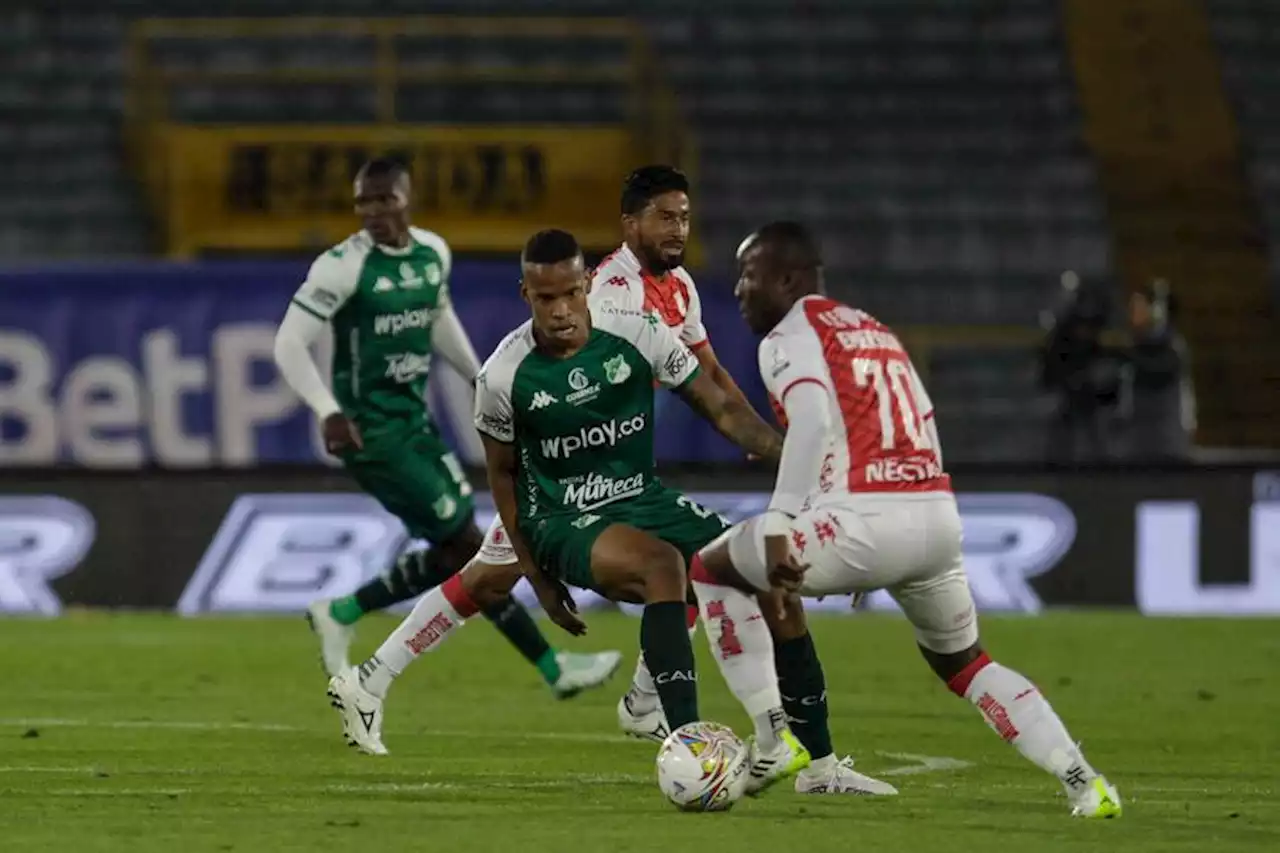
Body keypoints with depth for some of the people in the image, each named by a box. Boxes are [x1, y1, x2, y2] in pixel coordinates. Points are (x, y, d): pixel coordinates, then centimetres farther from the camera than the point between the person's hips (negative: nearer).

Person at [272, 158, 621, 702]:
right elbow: (289, 344, -18)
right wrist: (328, 413, -29)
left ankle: (340, 615, 23)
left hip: (414, 422, 8)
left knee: (451, 555, 9)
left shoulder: (433, 253, 4)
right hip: (372, 432, -8)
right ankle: (553, 667, 3)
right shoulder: (344, 266, -17)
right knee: (467, 543, -5)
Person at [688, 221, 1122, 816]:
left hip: (865, 521, -7)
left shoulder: (788, 336, 3)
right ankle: (1082, 782, 14)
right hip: (939, 515, 7)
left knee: (712, 571, 16)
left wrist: (777, 526, -20)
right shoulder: (873, 331, 27)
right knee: (960, 659, 29)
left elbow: (812, 419, -16)